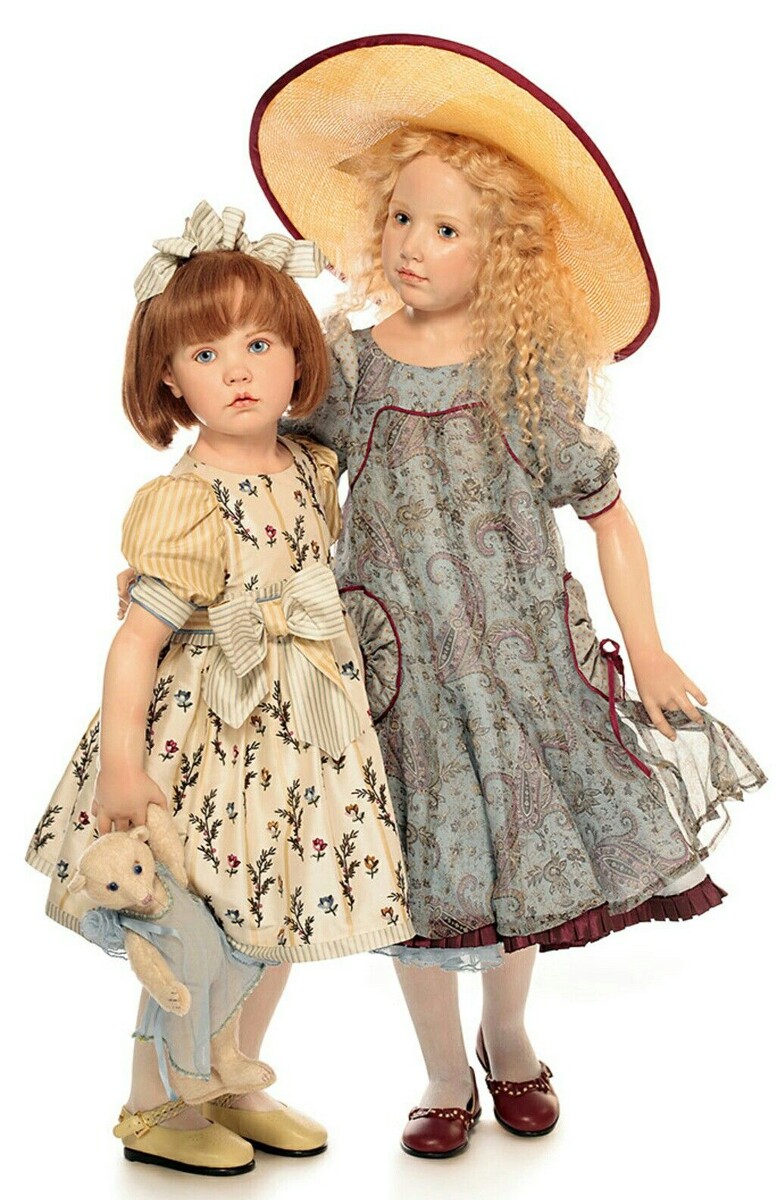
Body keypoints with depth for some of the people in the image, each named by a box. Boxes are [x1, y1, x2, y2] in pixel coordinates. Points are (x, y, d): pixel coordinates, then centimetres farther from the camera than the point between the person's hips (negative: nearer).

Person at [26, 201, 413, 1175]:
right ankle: (152, 1110, 27)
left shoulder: (311, 473, 3)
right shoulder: (186, 503, -19)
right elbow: (136, 639, -19)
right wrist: (122, 766, -21)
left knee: (275, 924, 16)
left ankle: (234, 1089, 37)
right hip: (210, 733, -7)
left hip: (298, 730, 7)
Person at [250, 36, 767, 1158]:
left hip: (525, 647, 0)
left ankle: (509, 1039, 41)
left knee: (520, 846, 14)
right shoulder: (346, 366, -5)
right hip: (402, 662, 0)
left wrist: (645, 649, -4)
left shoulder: (530, 375, -7)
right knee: (425, 869, 7)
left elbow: (607, 510, -2)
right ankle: (446, 1075, 31)